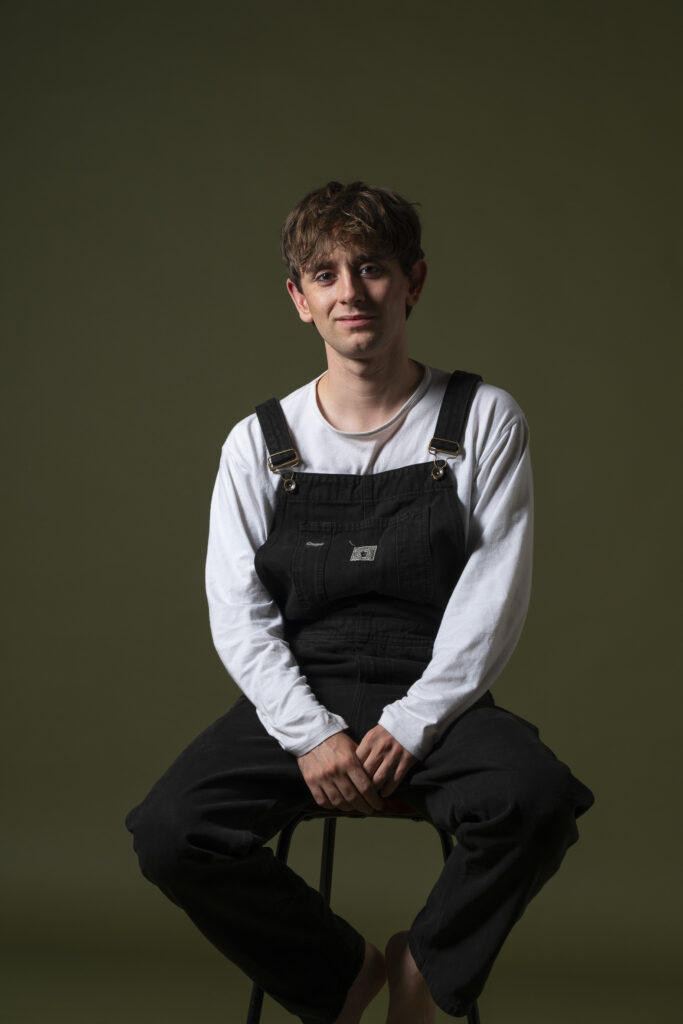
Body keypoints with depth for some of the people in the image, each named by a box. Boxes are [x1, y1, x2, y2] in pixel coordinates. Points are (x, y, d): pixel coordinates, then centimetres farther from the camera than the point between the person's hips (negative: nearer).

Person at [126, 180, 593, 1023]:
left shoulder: (484, 422, 3)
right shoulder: (260, 443, 7)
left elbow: (495, 596, -3)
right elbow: (237, 614, 2)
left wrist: (412, 724, -14)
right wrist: (311, 733, -13)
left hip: (436, 700, -1)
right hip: (295, 700, 2)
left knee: (535, 800, -33)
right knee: (169, 835, -25)